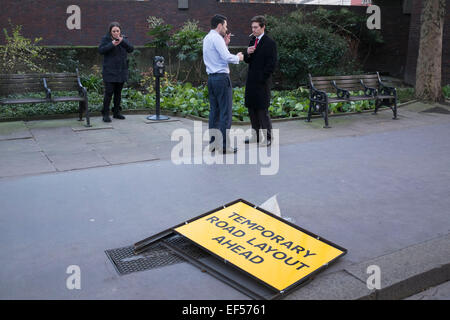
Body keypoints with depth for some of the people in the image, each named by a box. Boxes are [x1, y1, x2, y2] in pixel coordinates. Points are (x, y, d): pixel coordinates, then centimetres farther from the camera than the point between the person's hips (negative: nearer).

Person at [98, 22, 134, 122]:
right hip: (109, 71, -4)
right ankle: (105, 114, -3)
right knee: (109, 92, -9)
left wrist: (122, 41, -16)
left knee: (118, 92, 11)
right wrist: (112, 44, -23)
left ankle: (116, 112, 21)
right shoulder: (106, 38, -2)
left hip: (121, 71, 4)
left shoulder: (123, 39, 9)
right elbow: (100, 50, -13)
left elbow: (131, 49, -3)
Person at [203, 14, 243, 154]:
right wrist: (238, 58, -1)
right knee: (225, 112, -7)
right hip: (221, 77, -10)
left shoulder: (207, 38, 18)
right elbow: (227, 57, -18)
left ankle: (213, 142, 15)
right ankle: (224, 145, -6)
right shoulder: (217, 38, -11)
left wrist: (225, 43, 19)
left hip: (211, 78, 10)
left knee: (214, 110, 12)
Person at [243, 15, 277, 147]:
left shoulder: (270, 43, -8)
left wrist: (261, 79, -14)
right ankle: (256, 135, 19)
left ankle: (267, 137, 3)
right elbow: (247, 61, 16)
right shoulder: (252, 41, 16)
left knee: (262, 110, -6)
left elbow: (271, 64, -11)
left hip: (262, 82, -8)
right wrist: (248, 53, -6)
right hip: (251, 81, 8)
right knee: (251, 109, 10)